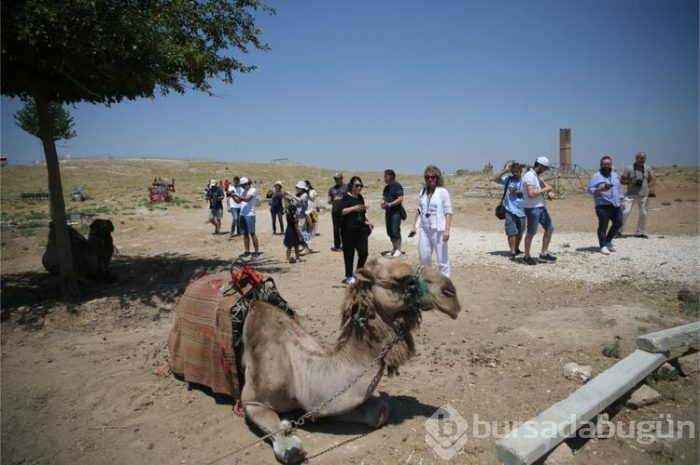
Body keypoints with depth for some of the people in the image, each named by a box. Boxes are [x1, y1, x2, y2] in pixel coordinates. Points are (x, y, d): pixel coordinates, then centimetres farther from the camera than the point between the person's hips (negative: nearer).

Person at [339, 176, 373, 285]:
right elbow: (340, 211, -19)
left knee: (364, 252, 2)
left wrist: (368, 221, 14)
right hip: (349, 230, -6)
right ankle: (349, 276, 14)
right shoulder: (346, 197, -7)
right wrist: (354, 208, -25)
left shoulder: (360, 197, 15)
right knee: (349, 253, 1)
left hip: (361, 228, 6)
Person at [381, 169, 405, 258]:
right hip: (388, 212, 8)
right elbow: (383, 198, 20)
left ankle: (398, 250, -2)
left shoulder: (398, 186, -10)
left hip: (396, 212, -8)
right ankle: (394, 248, 22)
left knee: (395, 231, -10)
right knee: (389, 232, 11)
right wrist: (383, 202, -4)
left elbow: (400, 199, -17)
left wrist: (389, 204, -23)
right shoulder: (386, 188, 14)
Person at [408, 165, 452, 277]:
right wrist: (414, 227, 13)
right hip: (424, 229, 5)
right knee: (423, 257, 11)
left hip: (438, 230, -5)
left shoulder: (442, 192, -4)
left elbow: (448, 212, -8)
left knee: (442, 259, -1)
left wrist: (447, 230, -16)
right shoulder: (422, 192, 11)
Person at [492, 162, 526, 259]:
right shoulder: (507, 179, 3)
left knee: (520, 232, 14)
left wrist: (521, 192, -11)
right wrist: (505, 170, -12)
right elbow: (495, 179, -8)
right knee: (511, 231, -10)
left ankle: (517, 249, 32)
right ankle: (512, 252, -7)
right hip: (510, 210, -2)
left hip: (521, 210, 3)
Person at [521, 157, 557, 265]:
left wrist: (549, 192, 2)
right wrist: (545, 189, -16)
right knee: (531, 233, 0)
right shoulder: (529, 176, -18)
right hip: (532, 209, -10)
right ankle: (527, 257, 14)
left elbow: (544, 184, 25)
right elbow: (531, 193, -27)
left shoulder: (537, 176, 14)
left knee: (550, 227, 12)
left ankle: (544, 253, 20)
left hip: (541, 207, 10)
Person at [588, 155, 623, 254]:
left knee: (618, 223, 8)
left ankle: (608, 241, 26)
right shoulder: (596, 176, -2)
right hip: (603, 206, -7)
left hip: (616, 205, 7)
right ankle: (603, 246, -1)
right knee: (603, 226, -7)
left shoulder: (615, 175, 19)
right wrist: (600, 189, -26)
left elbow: (619, 188, 25)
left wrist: (621, 200, 18)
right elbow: (590, 189, -9)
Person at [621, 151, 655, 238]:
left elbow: (652, 179, 17)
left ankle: (640, 232, 23)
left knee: (644, 214, 8)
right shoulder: (629, 169, -3)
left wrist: (652, 189, 1)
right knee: (625, 212, -15)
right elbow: (622, 181, -1)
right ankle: (618, 230, -6)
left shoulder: (647, 169, 8)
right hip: (631, 195, -4)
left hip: (644, 195, 4)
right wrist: (631, 182, -18)